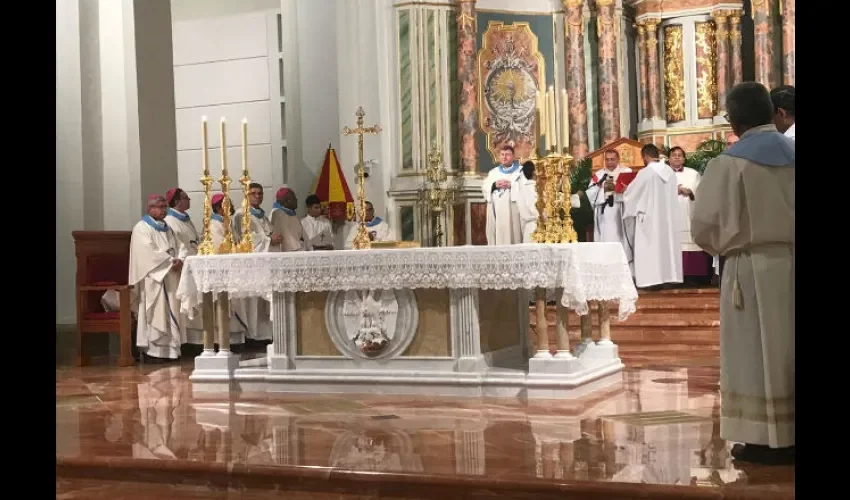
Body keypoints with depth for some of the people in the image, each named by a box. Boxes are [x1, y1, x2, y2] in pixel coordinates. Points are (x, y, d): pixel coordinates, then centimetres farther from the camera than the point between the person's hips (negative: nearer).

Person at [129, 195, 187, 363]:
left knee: (171, 313, 5)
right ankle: (152, 351, -7)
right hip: (153, 277, -8)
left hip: (170, 276, 8)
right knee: (155, 314, -9)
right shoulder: (141, 228, -6)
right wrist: (171, 261, -15)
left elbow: (179, 246, 11)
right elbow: (150, 253, -17)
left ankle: (169, 349, 8)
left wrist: (180, 260, -9)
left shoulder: (167, 228, 19)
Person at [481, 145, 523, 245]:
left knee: (512, 235, -8)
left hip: (512, 210, -4)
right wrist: (494, 185, -8)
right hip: (496, 211, 4)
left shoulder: (520, 171, 7)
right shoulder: (493, 172, 20)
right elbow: (484, 187, 10)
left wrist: (511, 185, -15)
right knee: (496, 235, 1)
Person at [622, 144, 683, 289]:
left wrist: (624, 192, 18)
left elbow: (630, 193, -6)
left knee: (649, 247, -2)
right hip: (668, 216, 6)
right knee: (667, 244, 11)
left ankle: (651, 278, -5)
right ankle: (668, 275, 14)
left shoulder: (644, 173, -14)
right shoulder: (670, 171, 4)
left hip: (649, 216, -6)